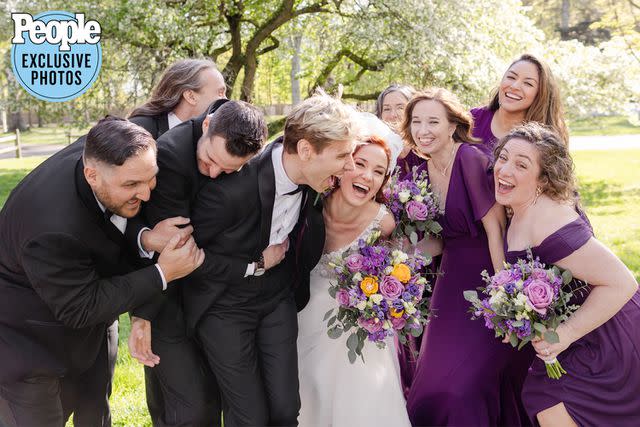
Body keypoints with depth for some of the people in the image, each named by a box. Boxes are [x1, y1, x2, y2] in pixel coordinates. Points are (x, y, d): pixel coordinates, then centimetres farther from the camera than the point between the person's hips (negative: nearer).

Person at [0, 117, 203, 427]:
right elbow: (80, 309, -28)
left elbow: (114, 217, -4)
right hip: (26, 341, -8)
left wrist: (144, 238, -27)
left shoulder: (97, 154, -21)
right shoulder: (53, 228, -40)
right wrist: (162, 274, -30)